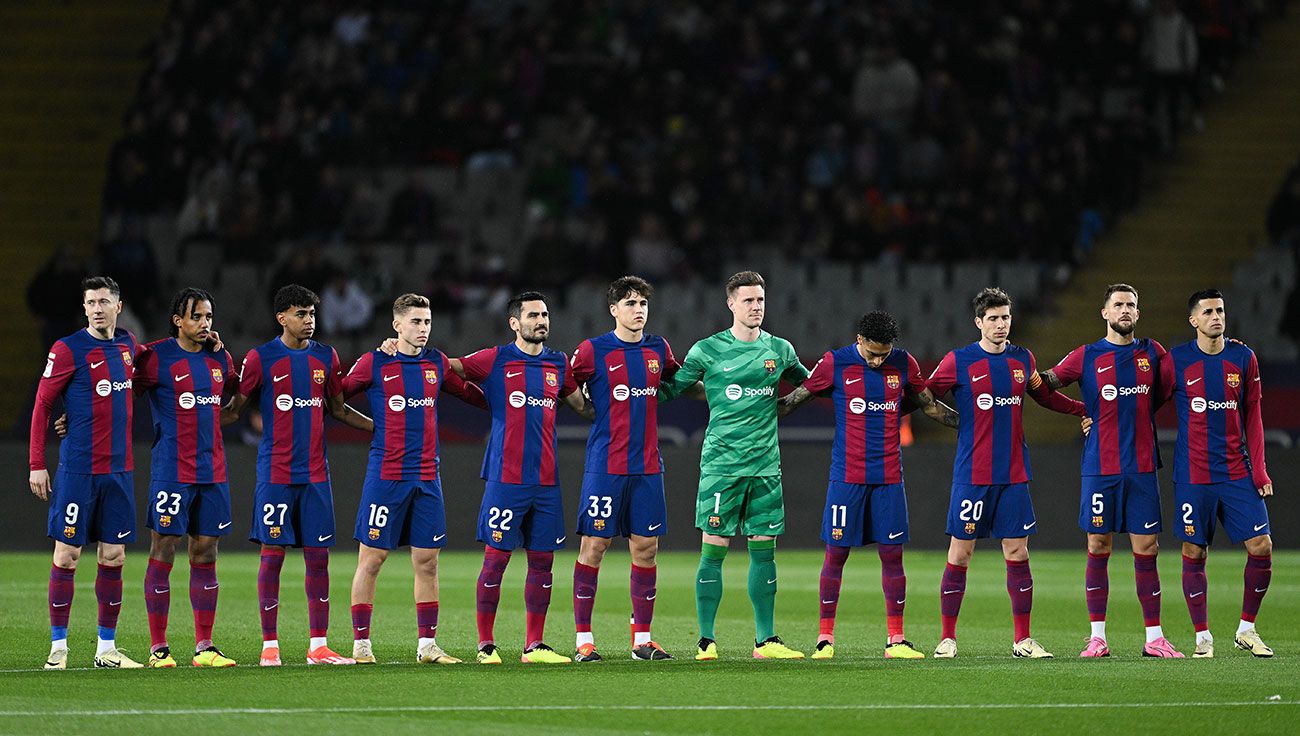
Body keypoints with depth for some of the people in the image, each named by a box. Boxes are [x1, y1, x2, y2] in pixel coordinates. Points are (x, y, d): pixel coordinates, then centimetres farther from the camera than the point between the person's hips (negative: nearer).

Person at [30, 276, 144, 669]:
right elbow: (42, 406, -4)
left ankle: (106, 648, 13)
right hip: (77, 470, -5)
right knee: (67, 554, -3)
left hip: (119, 469, 5)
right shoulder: (68, 349, -7)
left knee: (113, 556, 6)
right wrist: (36, 464, -7)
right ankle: (58, 647, 4)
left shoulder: (128, 345, 9)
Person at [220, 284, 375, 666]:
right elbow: (233, 410, 3)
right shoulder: (260, 358, -2)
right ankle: (269, 646, 2)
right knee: (272, 555, -3)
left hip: (315, 474, 4)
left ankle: (318, 646, 6)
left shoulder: (326, 357, 10)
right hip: (275, 474, -4)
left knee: (318, 557, 2)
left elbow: (338, 409, 21)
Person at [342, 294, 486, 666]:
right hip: (385, 477, -4)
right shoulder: (374, 363, -3)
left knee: (427, 561, 5)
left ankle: (427, 645, 11)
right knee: (371, 558, -2)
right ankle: (361, 644, 3)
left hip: (427, 477, 4)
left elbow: (469, 392, 23)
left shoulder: (437, 363, 10)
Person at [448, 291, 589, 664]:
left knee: (542, 560, 5)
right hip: (505, 477, -4)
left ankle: (534, 645, 11)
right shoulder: (495, 360, 0)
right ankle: (486, 644, 2)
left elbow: (583, 405, 27)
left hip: (546, 480, 4)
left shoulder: (558, 364, 13)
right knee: (496, 557, -4)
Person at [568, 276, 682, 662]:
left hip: (648, 466, 4)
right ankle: (583, 639, 1)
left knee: (646, 547, 3)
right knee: (594, 545, -4)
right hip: (605, 466, -4)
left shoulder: (658, 349, 10)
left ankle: (642, 638, 10)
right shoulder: (593, 350, -4)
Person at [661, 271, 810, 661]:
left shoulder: (779, 349, 10)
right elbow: (670, 389, 6)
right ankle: (706, 640, -1)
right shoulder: (708, 350, 0)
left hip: (765, 465, 3)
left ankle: (766, 640, 9)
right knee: (714, 548, -5)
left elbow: (809, 383, 29)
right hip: (721, 464, -3)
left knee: (764, 550, 4)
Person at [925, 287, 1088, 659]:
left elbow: (1045, 395, 24)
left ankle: (1023, 639, 8)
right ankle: (947, 638, 6)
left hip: (1014, 474, 3)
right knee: (960, 553, -1)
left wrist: (1085, 410, 18)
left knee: (1017, 553, 3)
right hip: (971, 475, -3)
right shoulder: (958, 361, -3)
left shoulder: (1022, 360, 9)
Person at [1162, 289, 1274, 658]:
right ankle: (1202, 637, 10)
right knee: (1193, 554, -1)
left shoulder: (1243, 358, 6)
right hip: (1192, 474, -2)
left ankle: (1247, 629, 11)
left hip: (1237, 472, 2)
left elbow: (1252, 417, 8)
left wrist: (1259, 471, 3)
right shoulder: (1176, 360, -2)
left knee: (1261, 548, -4)